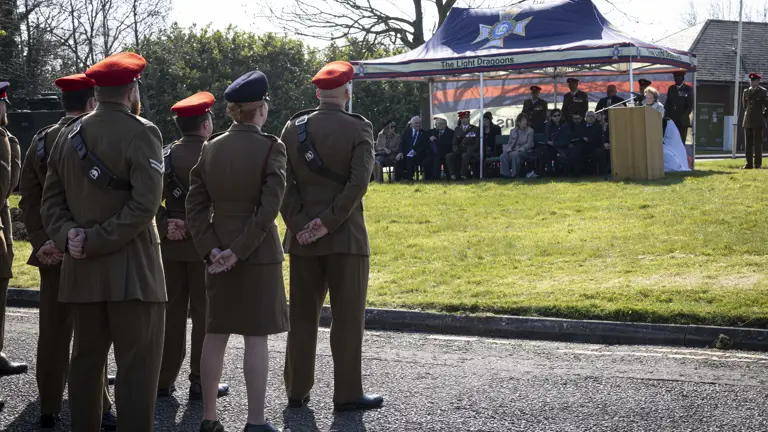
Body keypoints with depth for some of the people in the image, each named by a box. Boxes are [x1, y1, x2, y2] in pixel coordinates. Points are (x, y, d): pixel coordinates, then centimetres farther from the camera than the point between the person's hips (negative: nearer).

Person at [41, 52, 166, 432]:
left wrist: (68, 235, -5)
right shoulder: (141, 133, -9)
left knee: (87, 359, 14)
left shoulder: (69, 135, 11)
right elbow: (144, 205, -19)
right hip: (131, 270, -6)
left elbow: (52, 200, 8)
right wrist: (98, 241, -15)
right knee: (137, 366, -4)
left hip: (83, 270, 6)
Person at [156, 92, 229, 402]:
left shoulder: (165, 156, 4)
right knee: (205, 313, 2)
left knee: (172, 312, 11)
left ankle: (164, 379, 15)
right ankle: (200, 383, 4)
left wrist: (165, 224, -4)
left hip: (172, 245, 4)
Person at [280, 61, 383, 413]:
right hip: (345, 236, -4)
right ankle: (347, 394, 3)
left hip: (302, 237, 4)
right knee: (347, 317, 1)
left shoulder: (293, 128, 4)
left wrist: (298, 224, -5)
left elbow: (284, 182, -3)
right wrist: (328, 222, -14)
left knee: (303, 315, 10)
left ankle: (297, 391, 15)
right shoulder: (358, 128, -7)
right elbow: (358, 182, -16)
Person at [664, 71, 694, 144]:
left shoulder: (688, 89, 1)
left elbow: (690, 106, -3)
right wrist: (667, 116, -1)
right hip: (671, 121, 3)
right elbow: (667, 104, 14)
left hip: (682, 122, -3)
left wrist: (682, 118, -12)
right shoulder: (671, 89, 14)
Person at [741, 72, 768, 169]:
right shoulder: (746, 91, 12)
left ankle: (758, 164, -1)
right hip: (747, 121, 5)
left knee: (757, 143, -3)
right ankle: (749, 164, 6)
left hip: (758, 122, -5)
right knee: (748, 143, 4)